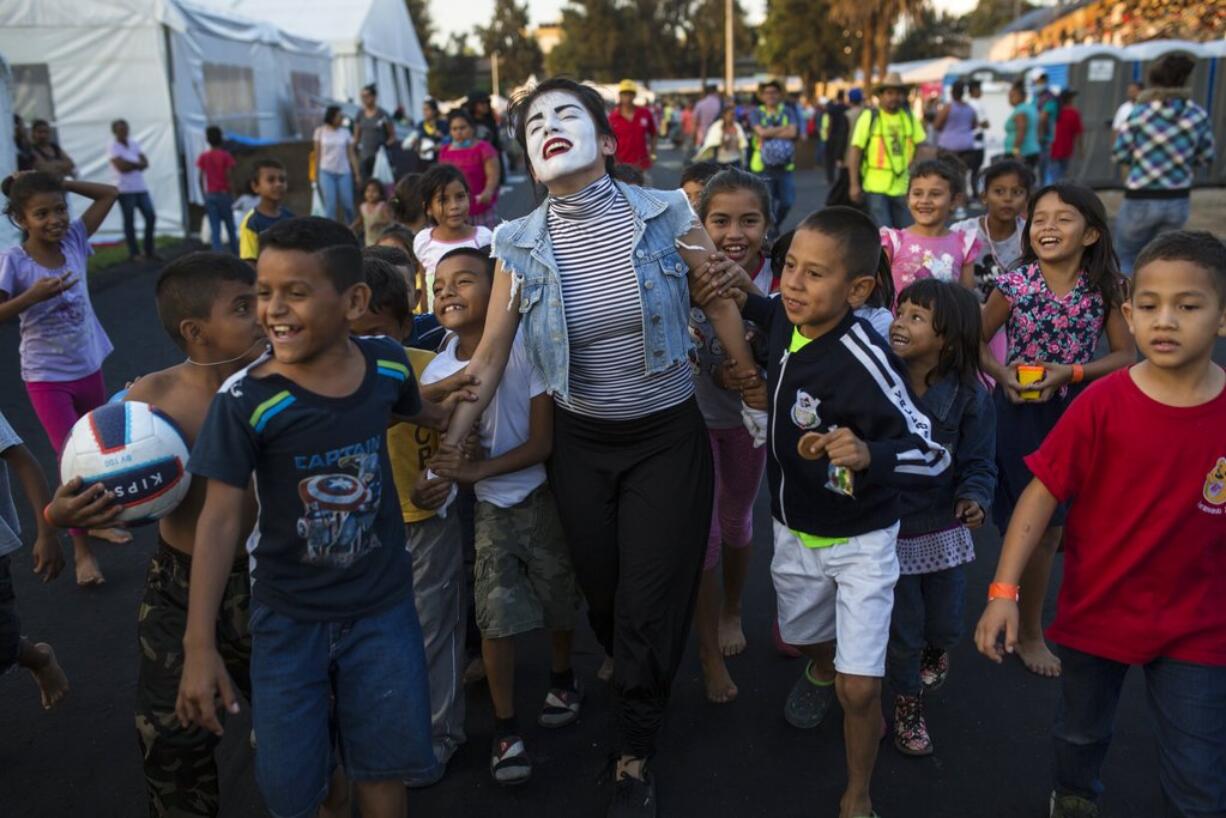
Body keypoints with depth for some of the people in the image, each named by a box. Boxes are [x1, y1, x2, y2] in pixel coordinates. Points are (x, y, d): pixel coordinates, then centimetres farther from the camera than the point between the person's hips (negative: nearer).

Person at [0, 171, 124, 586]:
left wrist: (57, 183, -10)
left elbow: (109, 193, -1)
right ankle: (81, 549, 8)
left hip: (89, 367, 5)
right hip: (47, 377, -5)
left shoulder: (73, 240, -5)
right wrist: (34, 295, -30)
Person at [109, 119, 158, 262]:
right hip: (125, 190, -6)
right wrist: (137, 164, -3)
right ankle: (134, 253, 5)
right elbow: (121, 166, -17)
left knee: (151, 216, 2)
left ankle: (149, 250, 11)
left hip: (141, 188, 6)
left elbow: (145, 163, 4)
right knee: (129, 221, -1)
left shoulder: (134, 144, 13)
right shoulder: (113, 147, -5)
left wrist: (130, 165, -13)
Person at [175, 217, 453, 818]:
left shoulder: (387, 363, -11)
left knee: (385, 766, 14)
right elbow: (220, 520, -19)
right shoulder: (245, 400, -20)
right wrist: (199, 646, -20)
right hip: (289, 616, -2)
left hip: (382, 605, 2)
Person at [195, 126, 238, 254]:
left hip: (210, 195, 2)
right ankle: (235, 256, 14)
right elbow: (229, 176, -10)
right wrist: (231, 196, -4)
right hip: (224, 194, -2)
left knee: (214, 229, 0)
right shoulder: (226, 155, -6)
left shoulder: (203, 157, 3)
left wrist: (204, 196, 10)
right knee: (230, 228, 8)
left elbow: (201, 179, 2)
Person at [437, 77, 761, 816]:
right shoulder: (521, 246, -9)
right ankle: (639, 687, 56)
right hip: (582, 446, 2)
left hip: (670, 439, -2)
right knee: (604, 602, 18)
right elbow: (488, 361, -3)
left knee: (649, 609, 5)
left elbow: (726, 306, -3)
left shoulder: (667, 215, -13)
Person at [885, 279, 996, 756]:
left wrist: (973, 498, -24)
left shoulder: (969, 398, -13)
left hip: (943, 532, 1)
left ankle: (936, 651, 56)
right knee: (901, 629, 12)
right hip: (889, 531, -1)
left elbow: (979, 462, -8)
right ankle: (907, 704, 38)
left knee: (946, 623, 19)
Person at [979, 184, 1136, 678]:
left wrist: (1071, 372, -17)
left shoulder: (1101, 289, -7)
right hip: (1021, 411, -2)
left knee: (1055, 521, 13)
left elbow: (1126, 355, -2)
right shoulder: (1014, 285, -12)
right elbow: (977, 341, -1)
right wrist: (1001, 374, -19)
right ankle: (1030, 631, 26)